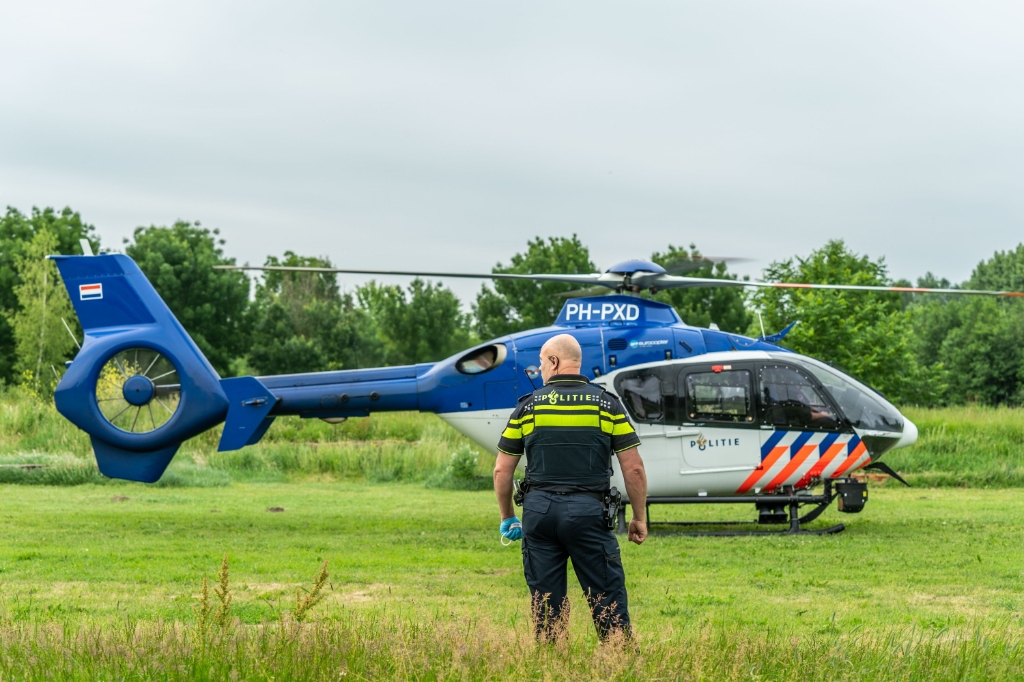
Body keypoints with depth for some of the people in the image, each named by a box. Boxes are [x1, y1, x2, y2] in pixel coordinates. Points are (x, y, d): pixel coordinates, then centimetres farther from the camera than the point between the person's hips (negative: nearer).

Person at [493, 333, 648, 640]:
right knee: (608, 602, 0)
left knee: (545, 604, 7)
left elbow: (502, 470, 7)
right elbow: (633, 468, -1)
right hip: (588, 511, -2)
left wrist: (507, 517, 20)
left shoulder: (528, 406, 5)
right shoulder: (606, 404, 2)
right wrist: (639, 518, 9)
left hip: (539, 510, 2)